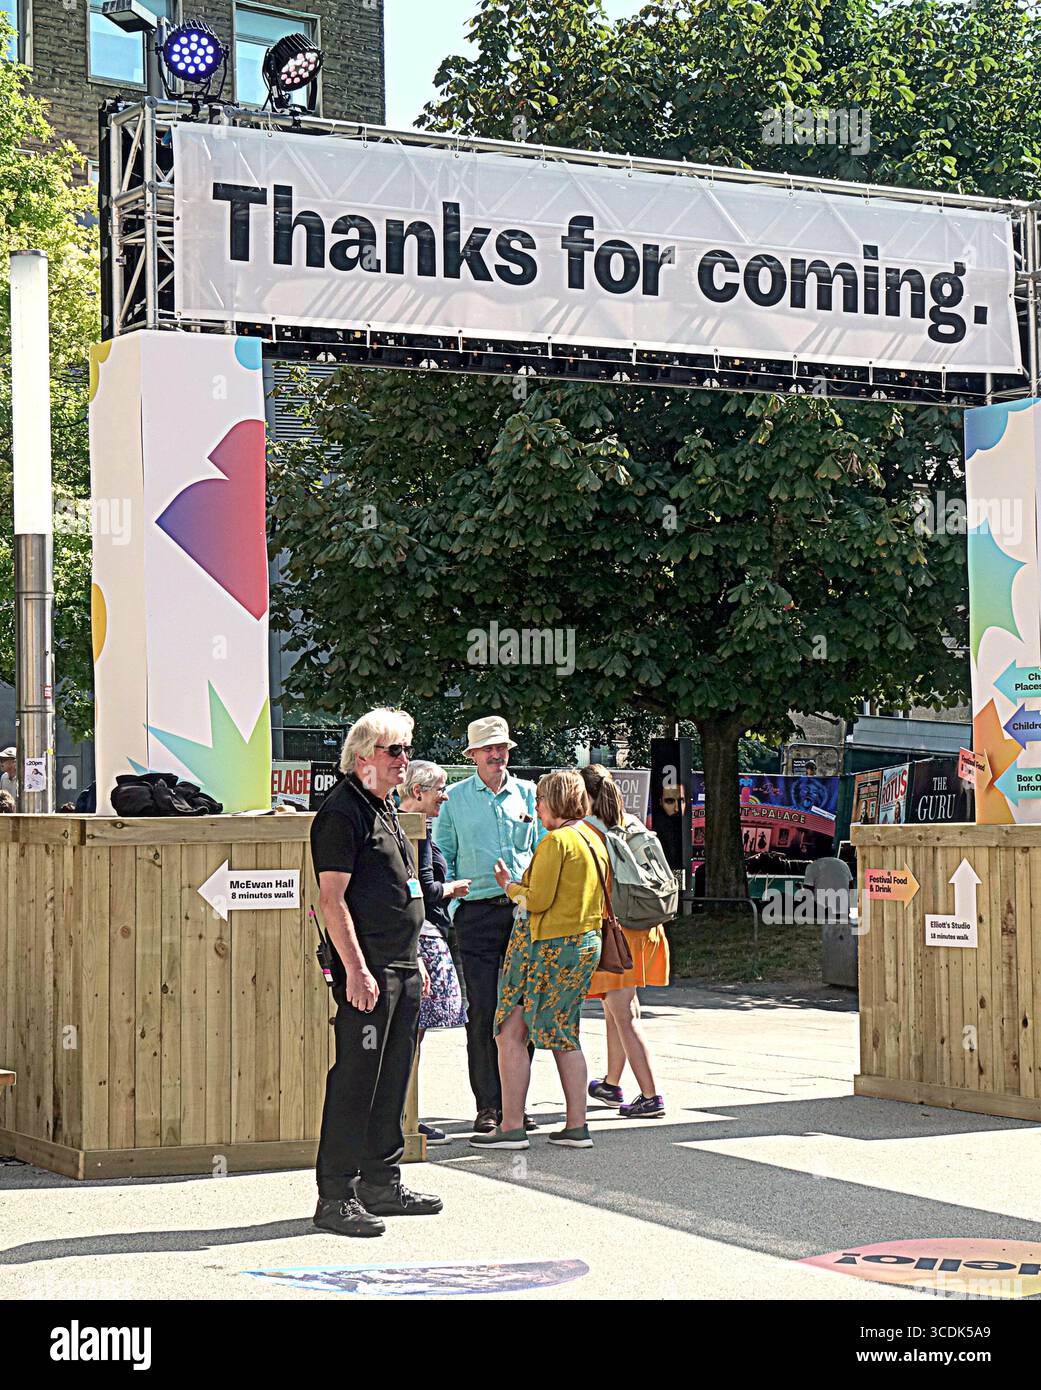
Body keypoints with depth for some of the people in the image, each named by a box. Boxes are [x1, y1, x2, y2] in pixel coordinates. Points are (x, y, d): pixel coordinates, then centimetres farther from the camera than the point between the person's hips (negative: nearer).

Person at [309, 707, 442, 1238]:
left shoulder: (384, 809, 18)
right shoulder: (342, 812, -11)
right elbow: (332, 900, -17)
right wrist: (356, 970, -21)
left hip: (401, 969, 10)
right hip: (366, 971, -10)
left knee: (392, 1079, 14)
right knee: (354, 1081, -7)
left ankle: (382, 1183, 23)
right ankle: (336, 1196, -3)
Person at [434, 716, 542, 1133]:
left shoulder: (528, 794, 12)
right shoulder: (455, 799, 8)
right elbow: (442, 858, 10)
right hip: (477, 912, -2)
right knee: (482, 1011, -4)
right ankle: (488, 1104, 1)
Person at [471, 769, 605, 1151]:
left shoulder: (556, 841, -13)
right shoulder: (595, 841, 13)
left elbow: (537, 900, -16)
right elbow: (603, 903, 18)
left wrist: (509, 885, 1)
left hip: (547, 944, -9)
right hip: (586, 944, 9)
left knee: (510, 1033, -3)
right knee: (563, 1035, 14)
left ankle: (512, 1126, -5)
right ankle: (576, 1126, 12)